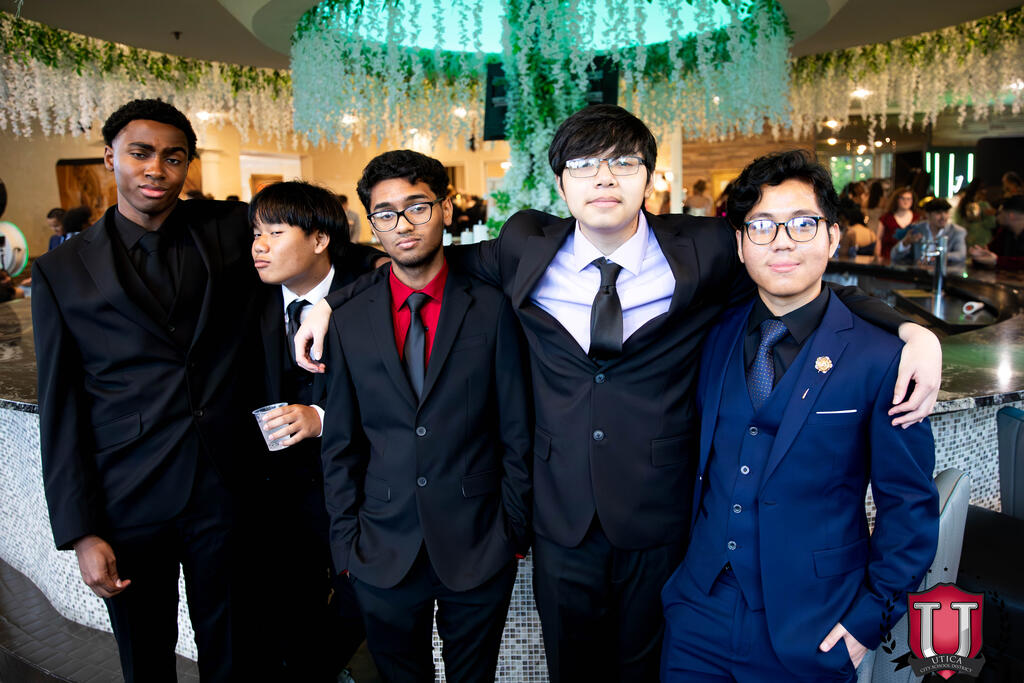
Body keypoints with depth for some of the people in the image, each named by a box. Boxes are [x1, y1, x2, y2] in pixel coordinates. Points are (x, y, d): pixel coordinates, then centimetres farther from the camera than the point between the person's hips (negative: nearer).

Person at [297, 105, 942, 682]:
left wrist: (911, 329, -13)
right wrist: (332, 301, 5)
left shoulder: (703, 252, -9)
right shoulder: (526, 248, -5)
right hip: (562, 514, 1)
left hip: (661, 518, -1)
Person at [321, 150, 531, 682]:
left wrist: (514, 533, -2)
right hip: (383, 555, 2)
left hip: (478, 552, -1)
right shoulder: (349, 321, 0)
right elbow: (340, 445, 4)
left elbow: (517, 433, -3)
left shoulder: (491, 308, -6)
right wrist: (347, 541, 3)